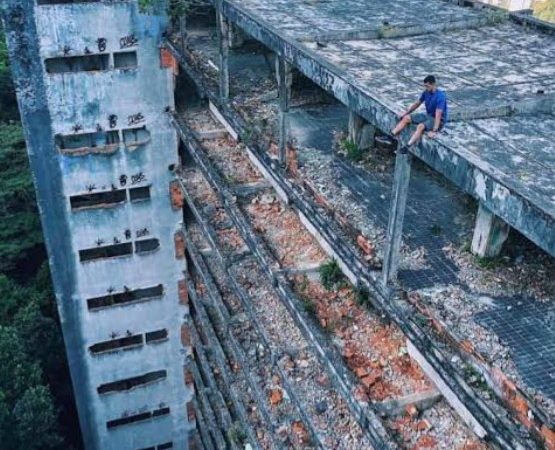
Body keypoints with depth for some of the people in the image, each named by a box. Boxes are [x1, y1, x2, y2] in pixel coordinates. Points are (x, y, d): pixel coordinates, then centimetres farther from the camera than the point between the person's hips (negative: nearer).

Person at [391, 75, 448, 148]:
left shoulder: (440, 96, -25)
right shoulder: (426, 92, -2)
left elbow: (438, 115, -33)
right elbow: (417, 104, 14)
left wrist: (434, 131, -40)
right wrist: (405, 113, 12)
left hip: (438, 120, -8)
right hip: (428, 115, 8)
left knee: (420, 126, -36)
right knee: (406, 118, -4)